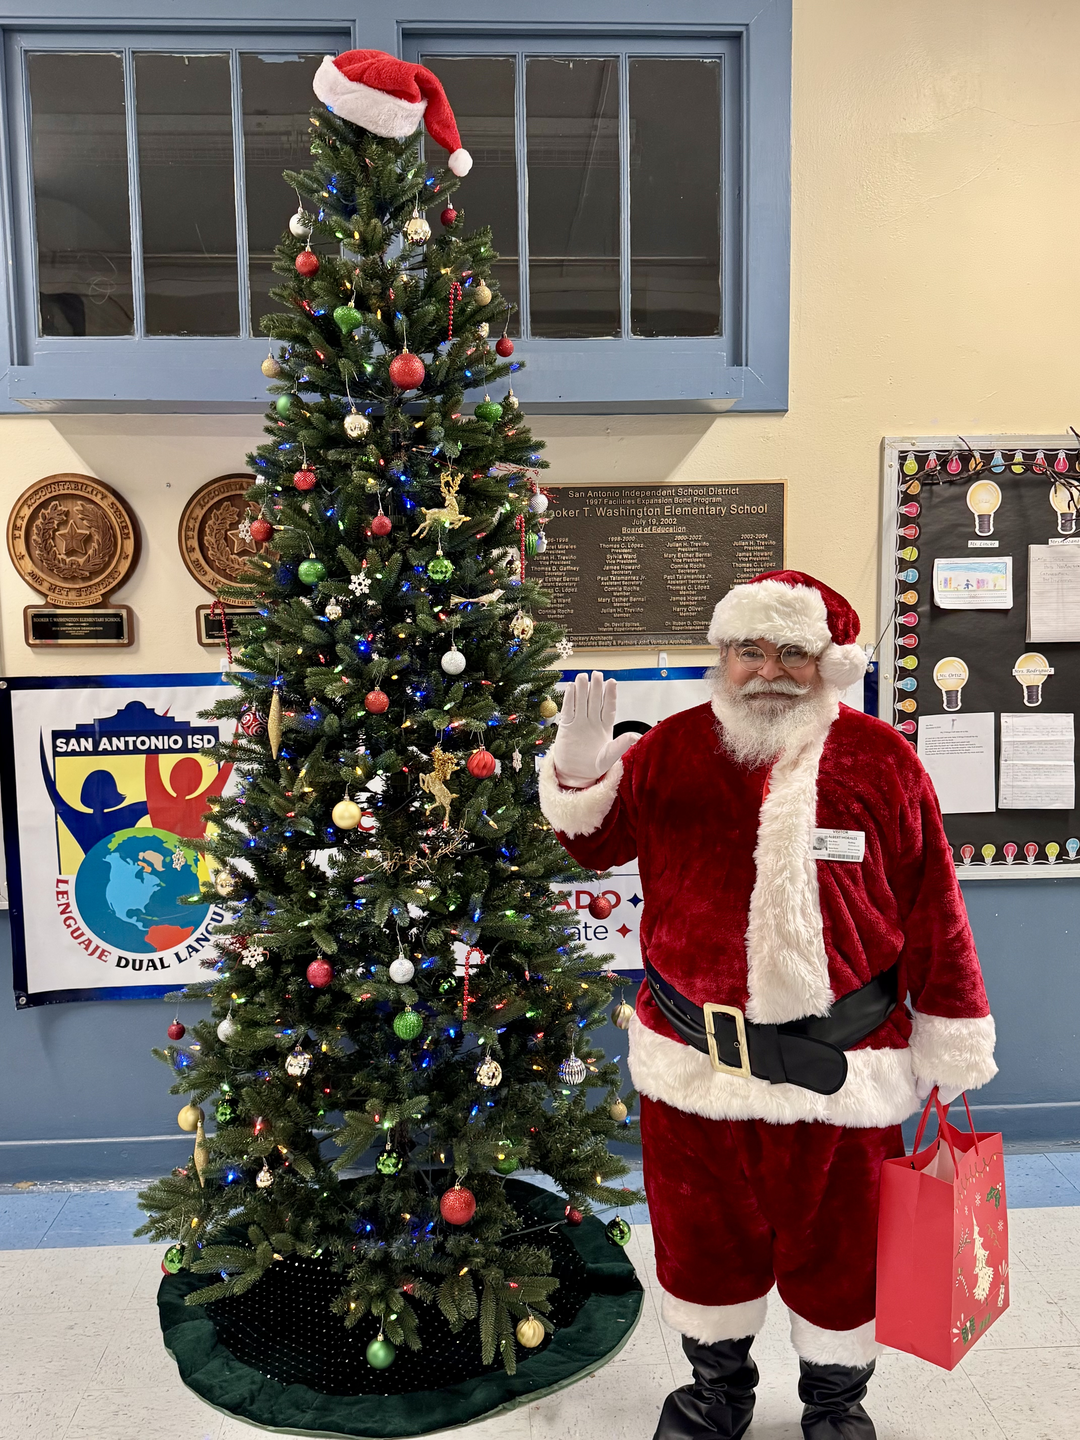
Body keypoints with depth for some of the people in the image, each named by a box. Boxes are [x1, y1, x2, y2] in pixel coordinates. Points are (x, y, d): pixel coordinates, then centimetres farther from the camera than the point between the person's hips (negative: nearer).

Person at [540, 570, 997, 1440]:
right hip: (694, 1060, 2)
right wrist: (582, 765, -16)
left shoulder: (882, 759, -6)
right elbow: (600, 843, 4)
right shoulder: (674, 748, -3)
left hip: (839, 1068, -1)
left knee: (836, 1239, 18)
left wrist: (951, 1039, 2)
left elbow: (933, 910, -2)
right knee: (705, 1234, 20)